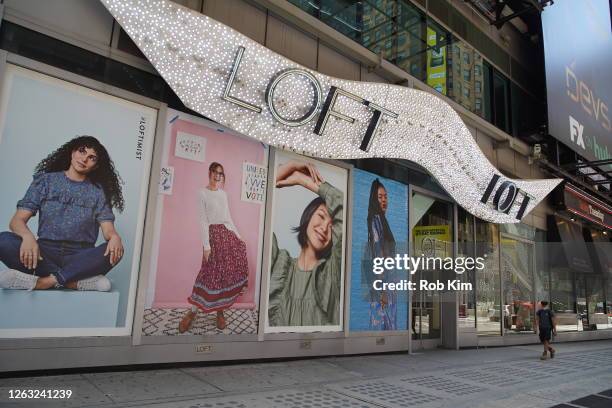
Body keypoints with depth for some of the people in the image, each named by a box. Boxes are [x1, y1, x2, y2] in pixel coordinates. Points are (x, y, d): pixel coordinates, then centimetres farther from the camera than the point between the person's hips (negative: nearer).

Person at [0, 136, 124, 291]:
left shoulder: (98, 191, 9)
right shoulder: (45, 180, 9)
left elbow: (108, 229, -1)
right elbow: (17, 220, 2)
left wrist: (114, 237, -28)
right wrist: (28, 236, -23)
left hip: (81, 257, -1)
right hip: (45, 253, 1)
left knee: (115, 251, -30)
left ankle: (45, 281, -31)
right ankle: (78, 281, -31)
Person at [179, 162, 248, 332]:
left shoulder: (223, 194, 14)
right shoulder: (203, 193, -4)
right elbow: (203, 220, -9)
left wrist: (238, 236, 15)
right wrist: (206, 244, -14)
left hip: (228, 233, 6)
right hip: (214, 233, -6)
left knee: (227, 272, 2)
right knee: (212, 273, -6)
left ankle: (220, 310, 14)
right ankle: (193, 311, 8)